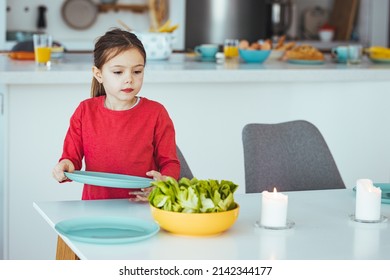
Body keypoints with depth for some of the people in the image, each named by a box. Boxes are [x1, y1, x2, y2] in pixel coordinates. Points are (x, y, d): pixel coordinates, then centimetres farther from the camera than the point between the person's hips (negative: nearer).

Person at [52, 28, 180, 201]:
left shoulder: (156, 113, 4)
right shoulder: (85, 111, 9)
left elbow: (170, 163, 5)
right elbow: (72, 157, 12)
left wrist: (163, 181, -17)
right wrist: (65, 166, -12)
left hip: (140, 208, 0)